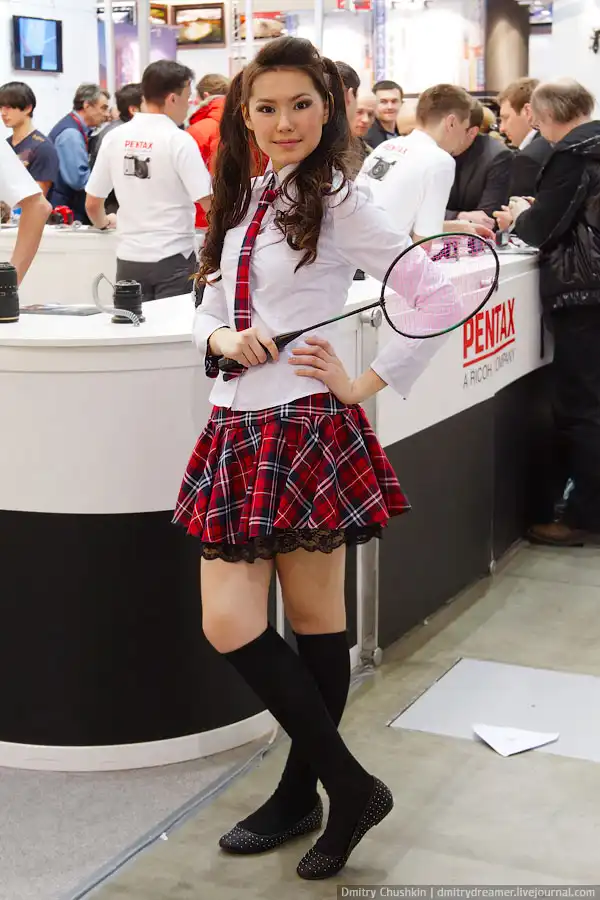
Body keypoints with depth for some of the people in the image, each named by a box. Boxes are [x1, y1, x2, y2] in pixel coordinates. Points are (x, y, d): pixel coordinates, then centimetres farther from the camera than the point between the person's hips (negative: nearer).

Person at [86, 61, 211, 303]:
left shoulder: (115, 138, 3)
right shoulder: (179, 140, -10)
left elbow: (92, 204, 9)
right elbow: (208, 202, -13)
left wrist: (104, 222, 30)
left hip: (129, 258, 4)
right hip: (173, 258, -4)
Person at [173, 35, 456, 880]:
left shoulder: (341, 203, -7)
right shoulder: (242, 203, 14)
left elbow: (435, 297, -13)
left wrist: (366, 386, -11)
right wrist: (221, 339, -3)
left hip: (306, 430, -7)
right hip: (238, 428, 7)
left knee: (315, 620, 4)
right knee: (226, 624, 5)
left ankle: (308, 790, 22)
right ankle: (345, 786, 21)